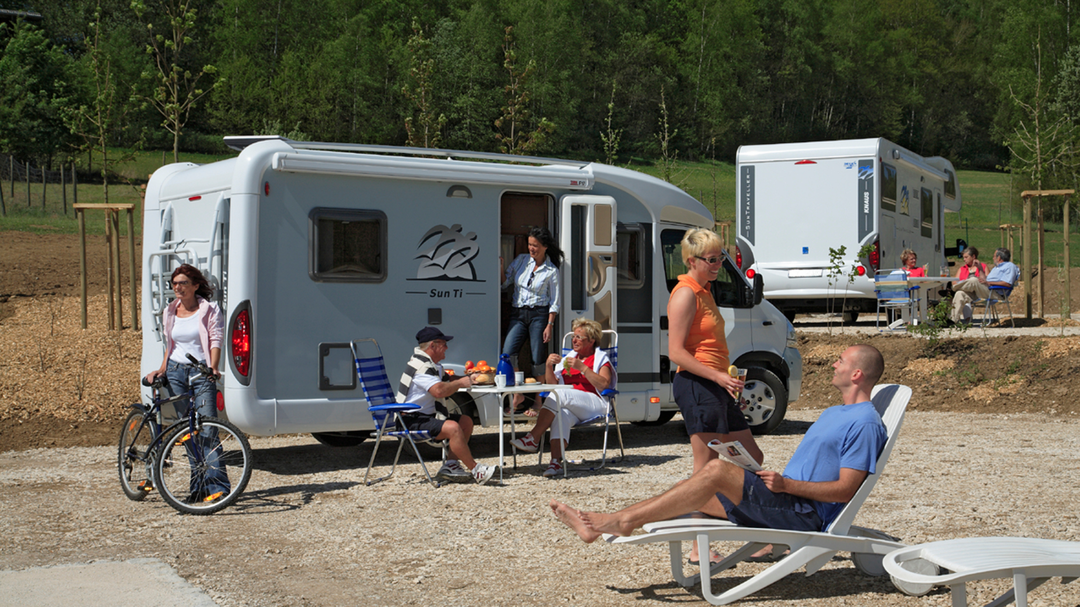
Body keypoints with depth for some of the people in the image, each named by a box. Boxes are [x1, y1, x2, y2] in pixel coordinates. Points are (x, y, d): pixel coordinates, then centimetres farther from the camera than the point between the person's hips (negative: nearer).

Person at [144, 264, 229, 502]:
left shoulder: (209, 310, 0)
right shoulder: (170, 312, 14)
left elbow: (216, 341, -7)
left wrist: (213, 368, -21)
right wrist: (161, 370, 9)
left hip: (201, 372, -5)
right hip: (176, 372, 5)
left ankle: (217, 486, -15)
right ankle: (198, 486, 7)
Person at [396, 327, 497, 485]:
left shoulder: (432, 365, 17)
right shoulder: (421, 366, -19)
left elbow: (446, 380, 31)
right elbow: (438, 390, -31)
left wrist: (467, 378, 11)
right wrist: (461, 383, -15)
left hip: (428, 415, 11)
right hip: (412, 420, -11)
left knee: (466, 421, 7)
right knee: (453, 427, -29)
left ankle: (450, 465, -3)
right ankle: (475, 471, -21)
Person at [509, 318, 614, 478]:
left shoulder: (601, 358, 13)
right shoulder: (568, 358, 27)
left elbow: (603, 385, -6)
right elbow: (551, 384, 19)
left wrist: (582, 368, -12)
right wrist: (549, 365, 2)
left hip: (594, 404, -4)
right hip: (568, 405, 4)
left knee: (559, 395, -31)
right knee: (562, 414, -35)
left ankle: (533, 439, -31)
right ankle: (556, 462, -49)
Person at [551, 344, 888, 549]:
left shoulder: (865, 423, -9)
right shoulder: (833, 413, 24)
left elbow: (845, 490, -17)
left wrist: (786, 484, -19)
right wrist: (771, 478, 14)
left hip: (806, 514, -9)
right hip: (784, 503, 9)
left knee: (718, 470, -23)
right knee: (701, 490, -2)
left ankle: (626, 520, -19)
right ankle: (601, 523, -6)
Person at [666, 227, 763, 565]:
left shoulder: (703, 292, 19)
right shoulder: (685, 294, -11)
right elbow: (676, 352, -18)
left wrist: (727, 379, 18)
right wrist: (718, 376, -23)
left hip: (716, 385, 10)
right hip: (696, 386, -10)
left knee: (751, 459, 13)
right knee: (707, 470, -7)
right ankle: (699, 549, -1)